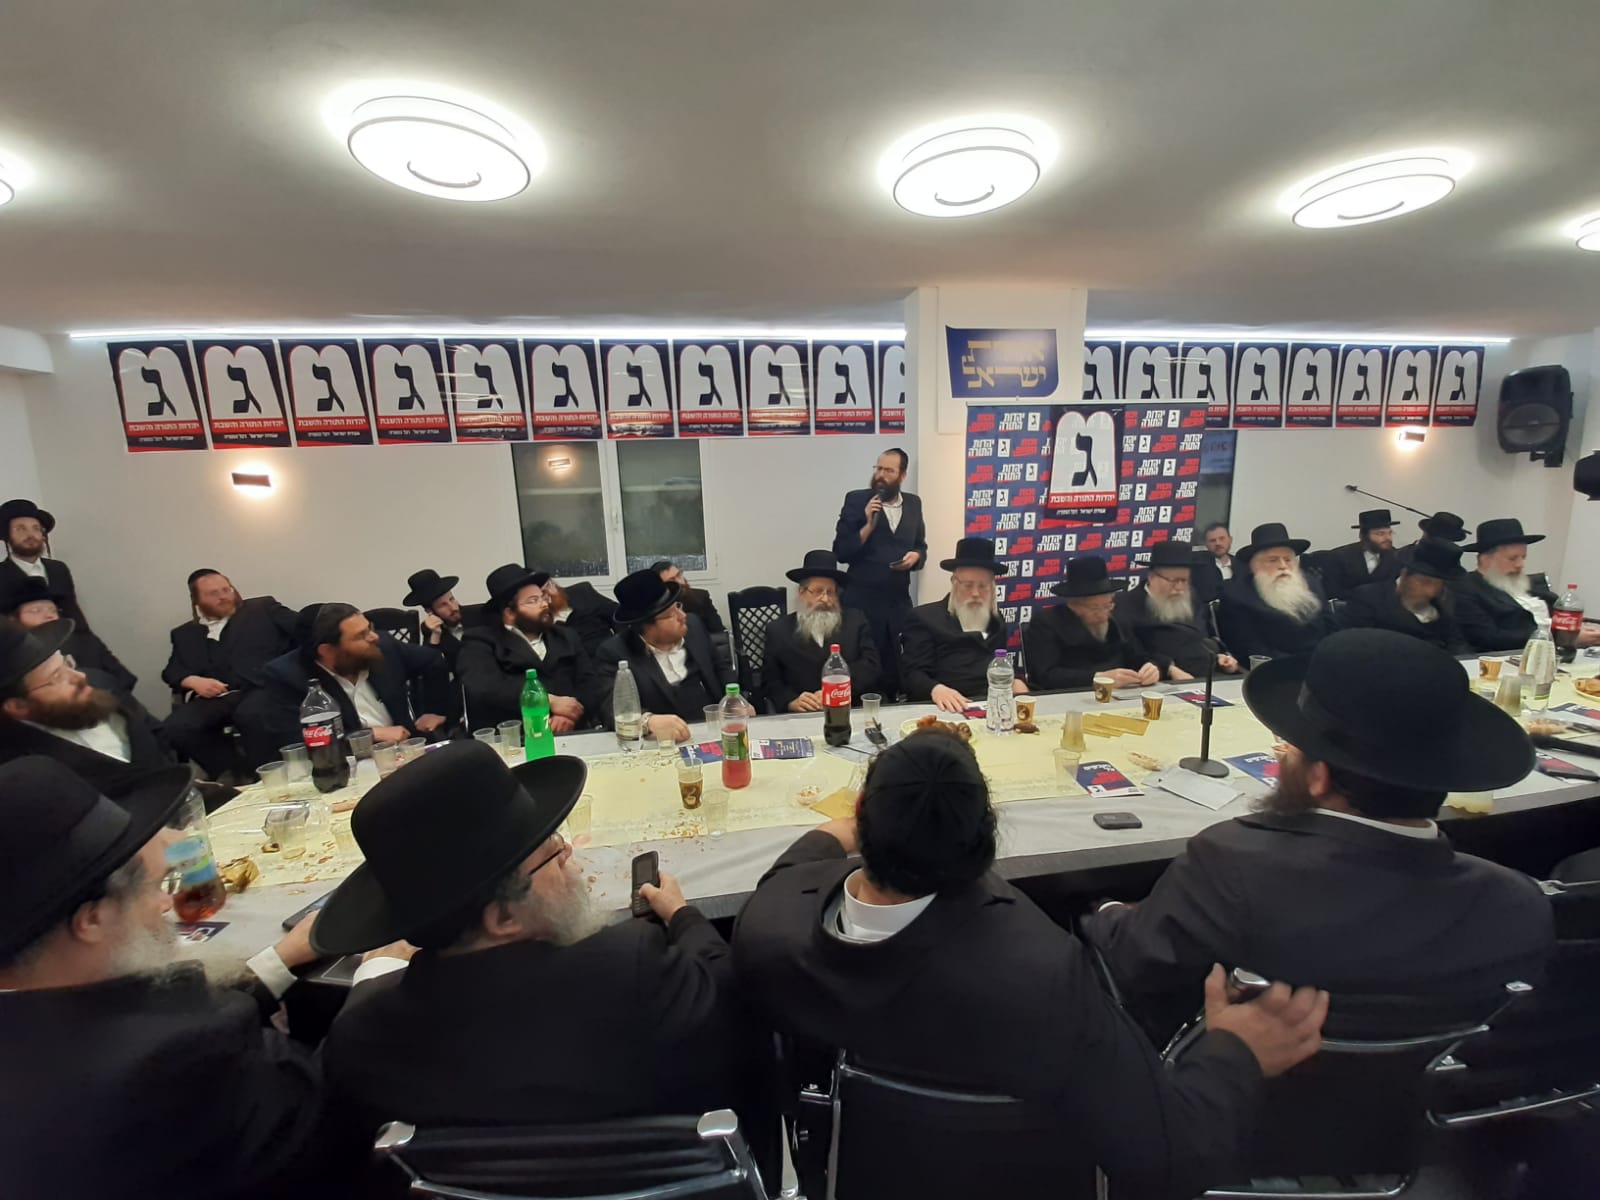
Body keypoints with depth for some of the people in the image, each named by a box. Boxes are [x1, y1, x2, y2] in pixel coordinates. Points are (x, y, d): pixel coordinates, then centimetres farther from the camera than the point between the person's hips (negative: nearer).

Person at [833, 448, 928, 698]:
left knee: (900, 664, 7)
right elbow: (840, 553, -7)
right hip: (862, 599, -3)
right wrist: (868, 525, -19)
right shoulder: (856, 500, -4)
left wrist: (916, 556, -4)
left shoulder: (913, 503, 8)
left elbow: (921, 546, 18)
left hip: (899, 599, 4)